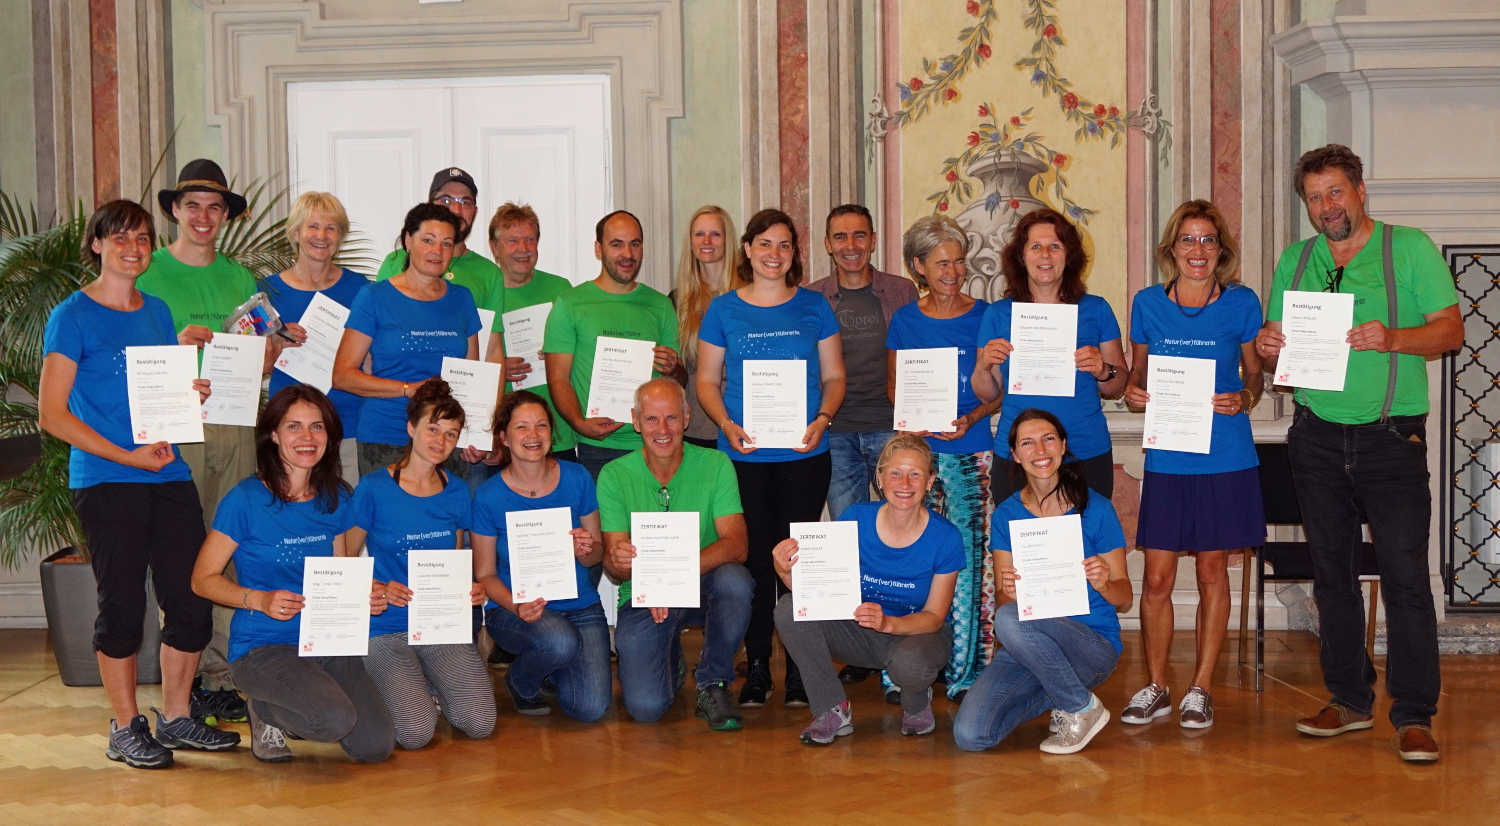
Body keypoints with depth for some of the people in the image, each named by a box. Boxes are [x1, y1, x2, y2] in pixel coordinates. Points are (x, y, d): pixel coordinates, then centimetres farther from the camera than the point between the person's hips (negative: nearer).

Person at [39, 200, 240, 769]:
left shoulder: (158, 312, 14)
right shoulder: (73, 315, -4)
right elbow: (52, 412, -10)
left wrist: (192, 391, -1)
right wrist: (129, 456, -15)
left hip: (170, 475, 6)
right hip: (106, 481, -6)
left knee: (191, 601, 4)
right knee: (123, 604, -1)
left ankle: (177, 718, 20)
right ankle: (126, 728, 13)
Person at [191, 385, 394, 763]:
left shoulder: (335, 499, 8)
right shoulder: (246, 499, -8)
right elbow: (203, 578, -5)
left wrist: (365, 595, -4)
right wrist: (260, 600, -21)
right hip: (263, 646, -5)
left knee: (376, 745, -11)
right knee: (335, 720, -30)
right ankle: (265, 710, 4)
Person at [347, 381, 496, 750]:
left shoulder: (457, 491, 7)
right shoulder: (373, 488, -7)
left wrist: (471, 590, -3)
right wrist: (380, 590, -18)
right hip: (385, 629, -4)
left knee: (480, 723, -15)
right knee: (416, 733, -21)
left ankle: (430, 685, 16)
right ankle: (395, 686, 13)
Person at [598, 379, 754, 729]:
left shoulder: (715, 465, -6)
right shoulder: (614, 476, -5)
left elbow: (736, 544, -17)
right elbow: (613, 567, -8)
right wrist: (619, 561, -34)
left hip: (703, 587, 0)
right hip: (641, 596, 0)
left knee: (734, 581, -35)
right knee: (645, 707, -19)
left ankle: (713, 685, -9)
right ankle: (672, 663, 21)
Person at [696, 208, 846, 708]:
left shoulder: (813, 307, 7)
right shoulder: (723, 310, 6)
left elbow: (834, 377, 9)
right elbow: (706, 380, 7)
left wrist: (822, 419, -9)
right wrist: (727, 425, -10)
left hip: (804, 454, 0)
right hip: (744, 455, 0)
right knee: (754, 558, 2)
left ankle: (800, 671, 10)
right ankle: (756, 669, 13)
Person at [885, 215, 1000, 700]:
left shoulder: (983, 317, 3)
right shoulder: (905, 320, 8)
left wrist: (970, 418, -13)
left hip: (970, 453, -1)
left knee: (968, 560, -6)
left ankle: (966, 673, 3)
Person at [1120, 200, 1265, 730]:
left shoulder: (1240, 303, 1)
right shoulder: (1147, 304, 5)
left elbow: (1255, 373, 9)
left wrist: (1243, 398, -12)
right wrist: (1133, 392, -8)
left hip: (1225, 460, -1)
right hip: (1165, 460, 1)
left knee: (1212, 573, 6)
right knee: (1157, 579, 1)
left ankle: (1200, 689, 18)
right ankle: (1155, 687, 16)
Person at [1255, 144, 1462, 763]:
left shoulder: (1410, 247, 1)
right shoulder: (1294, 261, 12)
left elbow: (1451, 330, -5)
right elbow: (1276, 356, 14)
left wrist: (1392, 338, -23)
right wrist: (1268, 350, -10)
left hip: (1392, 434, -4)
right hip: (1318, 435, 4)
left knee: (1406, 574, -8)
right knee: (1331, 572, 9)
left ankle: (1414, 716, -3)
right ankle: (1350, 699, 20)